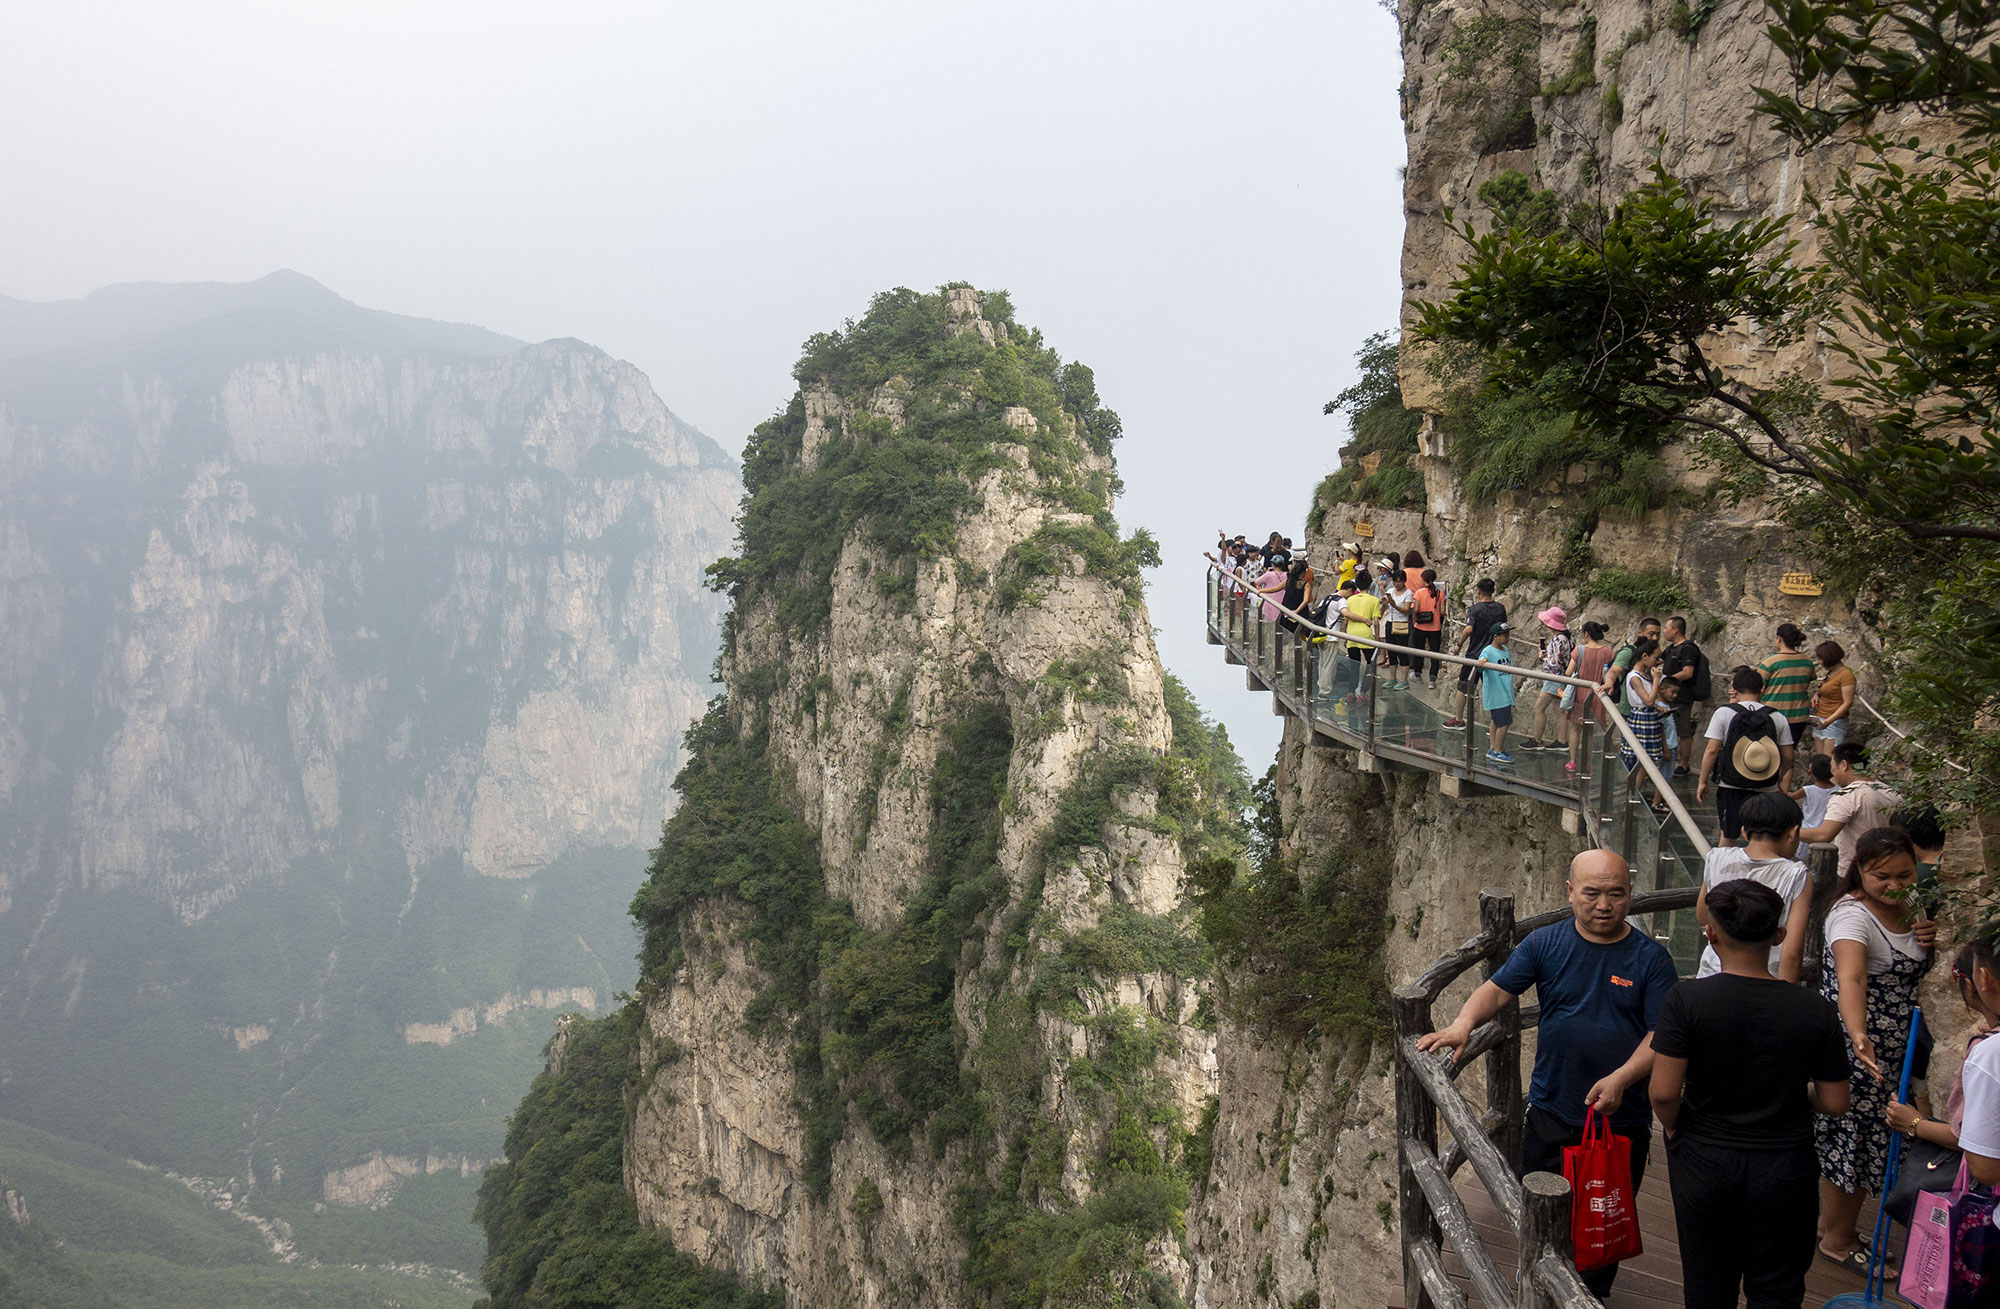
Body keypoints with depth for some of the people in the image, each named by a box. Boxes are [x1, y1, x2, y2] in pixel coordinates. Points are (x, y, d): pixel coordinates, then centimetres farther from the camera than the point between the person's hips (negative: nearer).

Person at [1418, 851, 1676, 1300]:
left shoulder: (1650, 957, -7)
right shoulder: (1545, 943, -2)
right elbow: (1498, 989, -1)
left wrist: (1620, 1079, -25)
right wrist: (1463, 1024, -22)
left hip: (1622, 1120, -1)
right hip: (1552, 1112, 1)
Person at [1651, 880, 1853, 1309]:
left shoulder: (1686, 999, -17)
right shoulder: (1813, 1010, -12)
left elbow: (1663, 1092, -20)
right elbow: (1835, 1102, -6)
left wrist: (1673, 1128, 1)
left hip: (1703, 1162, 0)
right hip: (1784, 1169, 1)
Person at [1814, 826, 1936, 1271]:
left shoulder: (1905, 907, 5)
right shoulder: (1852, 914, -24)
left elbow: (1912, 969, 22)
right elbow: (1850, 979, -41)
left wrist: (1929, 938, -2)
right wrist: (1858, 1037, -59)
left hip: (1894, 1048, 8)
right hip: (1855, 1048, -8)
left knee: (1867, 1138, 17)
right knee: (1850, 1135, 2)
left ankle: (1837, 1223, 33)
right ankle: (1836, 1239, 19)